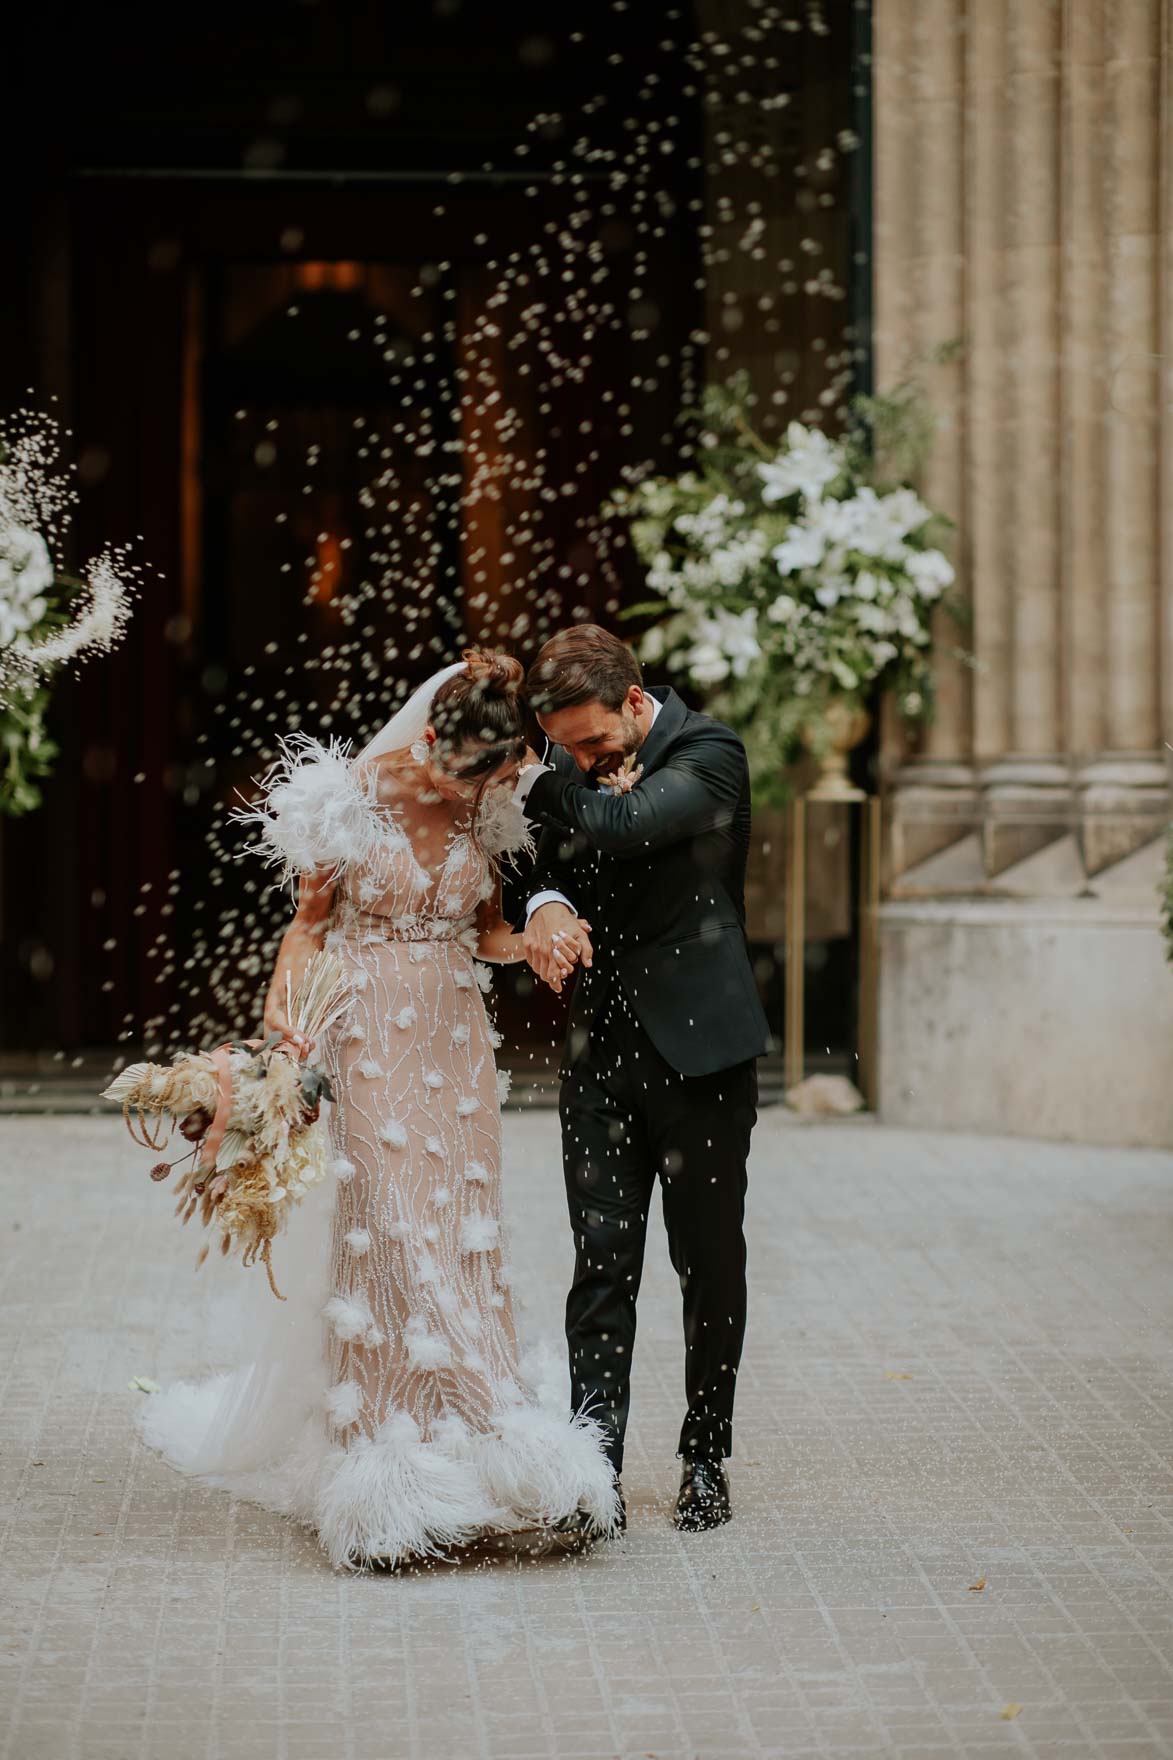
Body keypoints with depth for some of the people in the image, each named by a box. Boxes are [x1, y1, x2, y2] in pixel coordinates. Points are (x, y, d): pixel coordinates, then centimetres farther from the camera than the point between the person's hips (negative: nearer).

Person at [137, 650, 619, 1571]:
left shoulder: (487, 810, 2)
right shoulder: (349, 798, -9)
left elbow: (484, 931, 11)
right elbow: (312, 919, -2)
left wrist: (535, 941, -10)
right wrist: (283, 1005, -18)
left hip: (456, 1042, 4)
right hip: (369, 1038, -4)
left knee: (461, 1243, 4)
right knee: (384, 1237, -7)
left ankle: (467, 1451, 12)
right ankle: (392, 1482, 0)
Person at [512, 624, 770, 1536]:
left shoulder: (711, 753, -11)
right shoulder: (573, 762, 6)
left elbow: (619, 823, -25)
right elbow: (552, 856, 7)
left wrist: (526, 779, -11)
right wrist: (546, 906, -17)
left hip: (700, 1047, -4)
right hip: (603, 1049, 4)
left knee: (711, 1263, 6)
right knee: (602, 1258, -2)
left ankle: (706, 1459, 21)